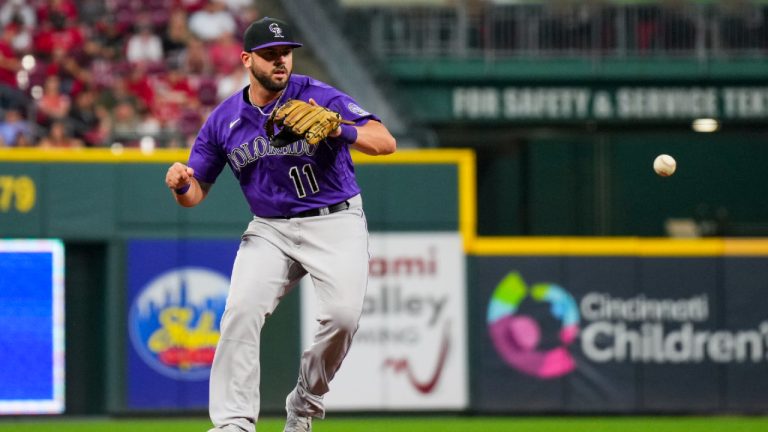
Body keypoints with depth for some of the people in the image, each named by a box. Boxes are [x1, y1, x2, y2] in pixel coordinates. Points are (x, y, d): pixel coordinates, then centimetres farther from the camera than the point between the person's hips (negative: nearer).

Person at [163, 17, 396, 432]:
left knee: (342, 314, -21)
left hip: (335, 224, -3)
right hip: (270, 229, 3)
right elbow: (196, 193, 7)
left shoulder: (319, 97, -11)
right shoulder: (223, 119, 1)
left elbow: (385, 141, -19)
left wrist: (339, 131, -39)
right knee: (241, 309, -18)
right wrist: (181, 184, -18)